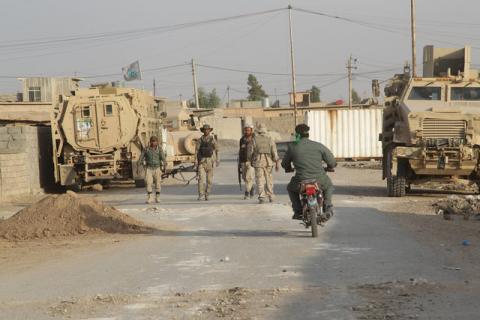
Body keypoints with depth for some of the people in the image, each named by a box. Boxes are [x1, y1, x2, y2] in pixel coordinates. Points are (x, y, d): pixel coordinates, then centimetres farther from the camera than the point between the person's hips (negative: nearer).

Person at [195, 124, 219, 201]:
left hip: (210, 160, 0)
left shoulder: (213, 139, 3)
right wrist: (196, 161, -6)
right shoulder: (200, 140, 4)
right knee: (201, 178, -12)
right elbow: (197, 151, 2)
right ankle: (201, 195, -14)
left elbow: (216, 150, 4)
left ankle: (207, 195, 15)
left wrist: (217, 160, -3)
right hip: (201, 161, 0)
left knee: (209, 179, 4)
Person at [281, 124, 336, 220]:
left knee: (291, 189, 33)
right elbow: (332, 162, 4)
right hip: (320, 180, 1)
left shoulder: (292, 147, 2)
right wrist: (329, 167, 29)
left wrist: (288, 169, 39)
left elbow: (284, 164, 15)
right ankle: (328, 207, 14)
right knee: (329, 186, 35)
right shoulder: (318, 146, 2)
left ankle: (298, 211, 21)